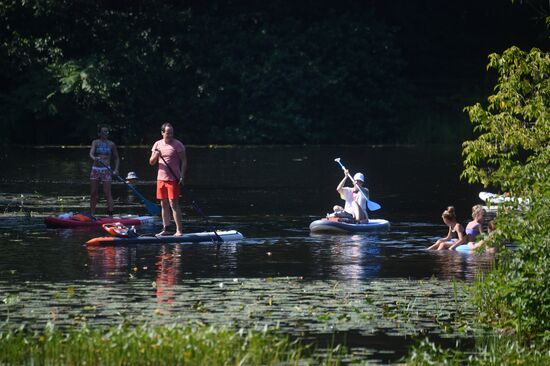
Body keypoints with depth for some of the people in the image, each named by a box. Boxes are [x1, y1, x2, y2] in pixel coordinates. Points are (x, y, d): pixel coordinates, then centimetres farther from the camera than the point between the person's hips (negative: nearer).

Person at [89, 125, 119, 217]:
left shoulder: (111, 144, 6)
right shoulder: (95, 142, 6)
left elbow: (116, 158, 14)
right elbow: (91, 153, -10)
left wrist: (116, 169, 1)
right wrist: (94, 158, -33)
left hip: (106, 170, -2)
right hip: (95, 169, 2)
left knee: (107, 192, -9)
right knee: (93, 193, 4)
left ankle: (110, 214, -10)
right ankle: (92, 214, 12)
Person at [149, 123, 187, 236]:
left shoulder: (177, 144, -4)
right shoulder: (158, 144, 10)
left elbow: (184, 161, -4)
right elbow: (151, 162, 11)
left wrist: (182, 176, -13)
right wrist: (155, 156, -11)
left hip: (173, 179, -5)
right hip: (161, 178, 5)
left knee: (173, 203, -10)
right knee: (164, 204, 9)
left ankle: (179, 230, -9)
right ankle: (165, 229, 15)